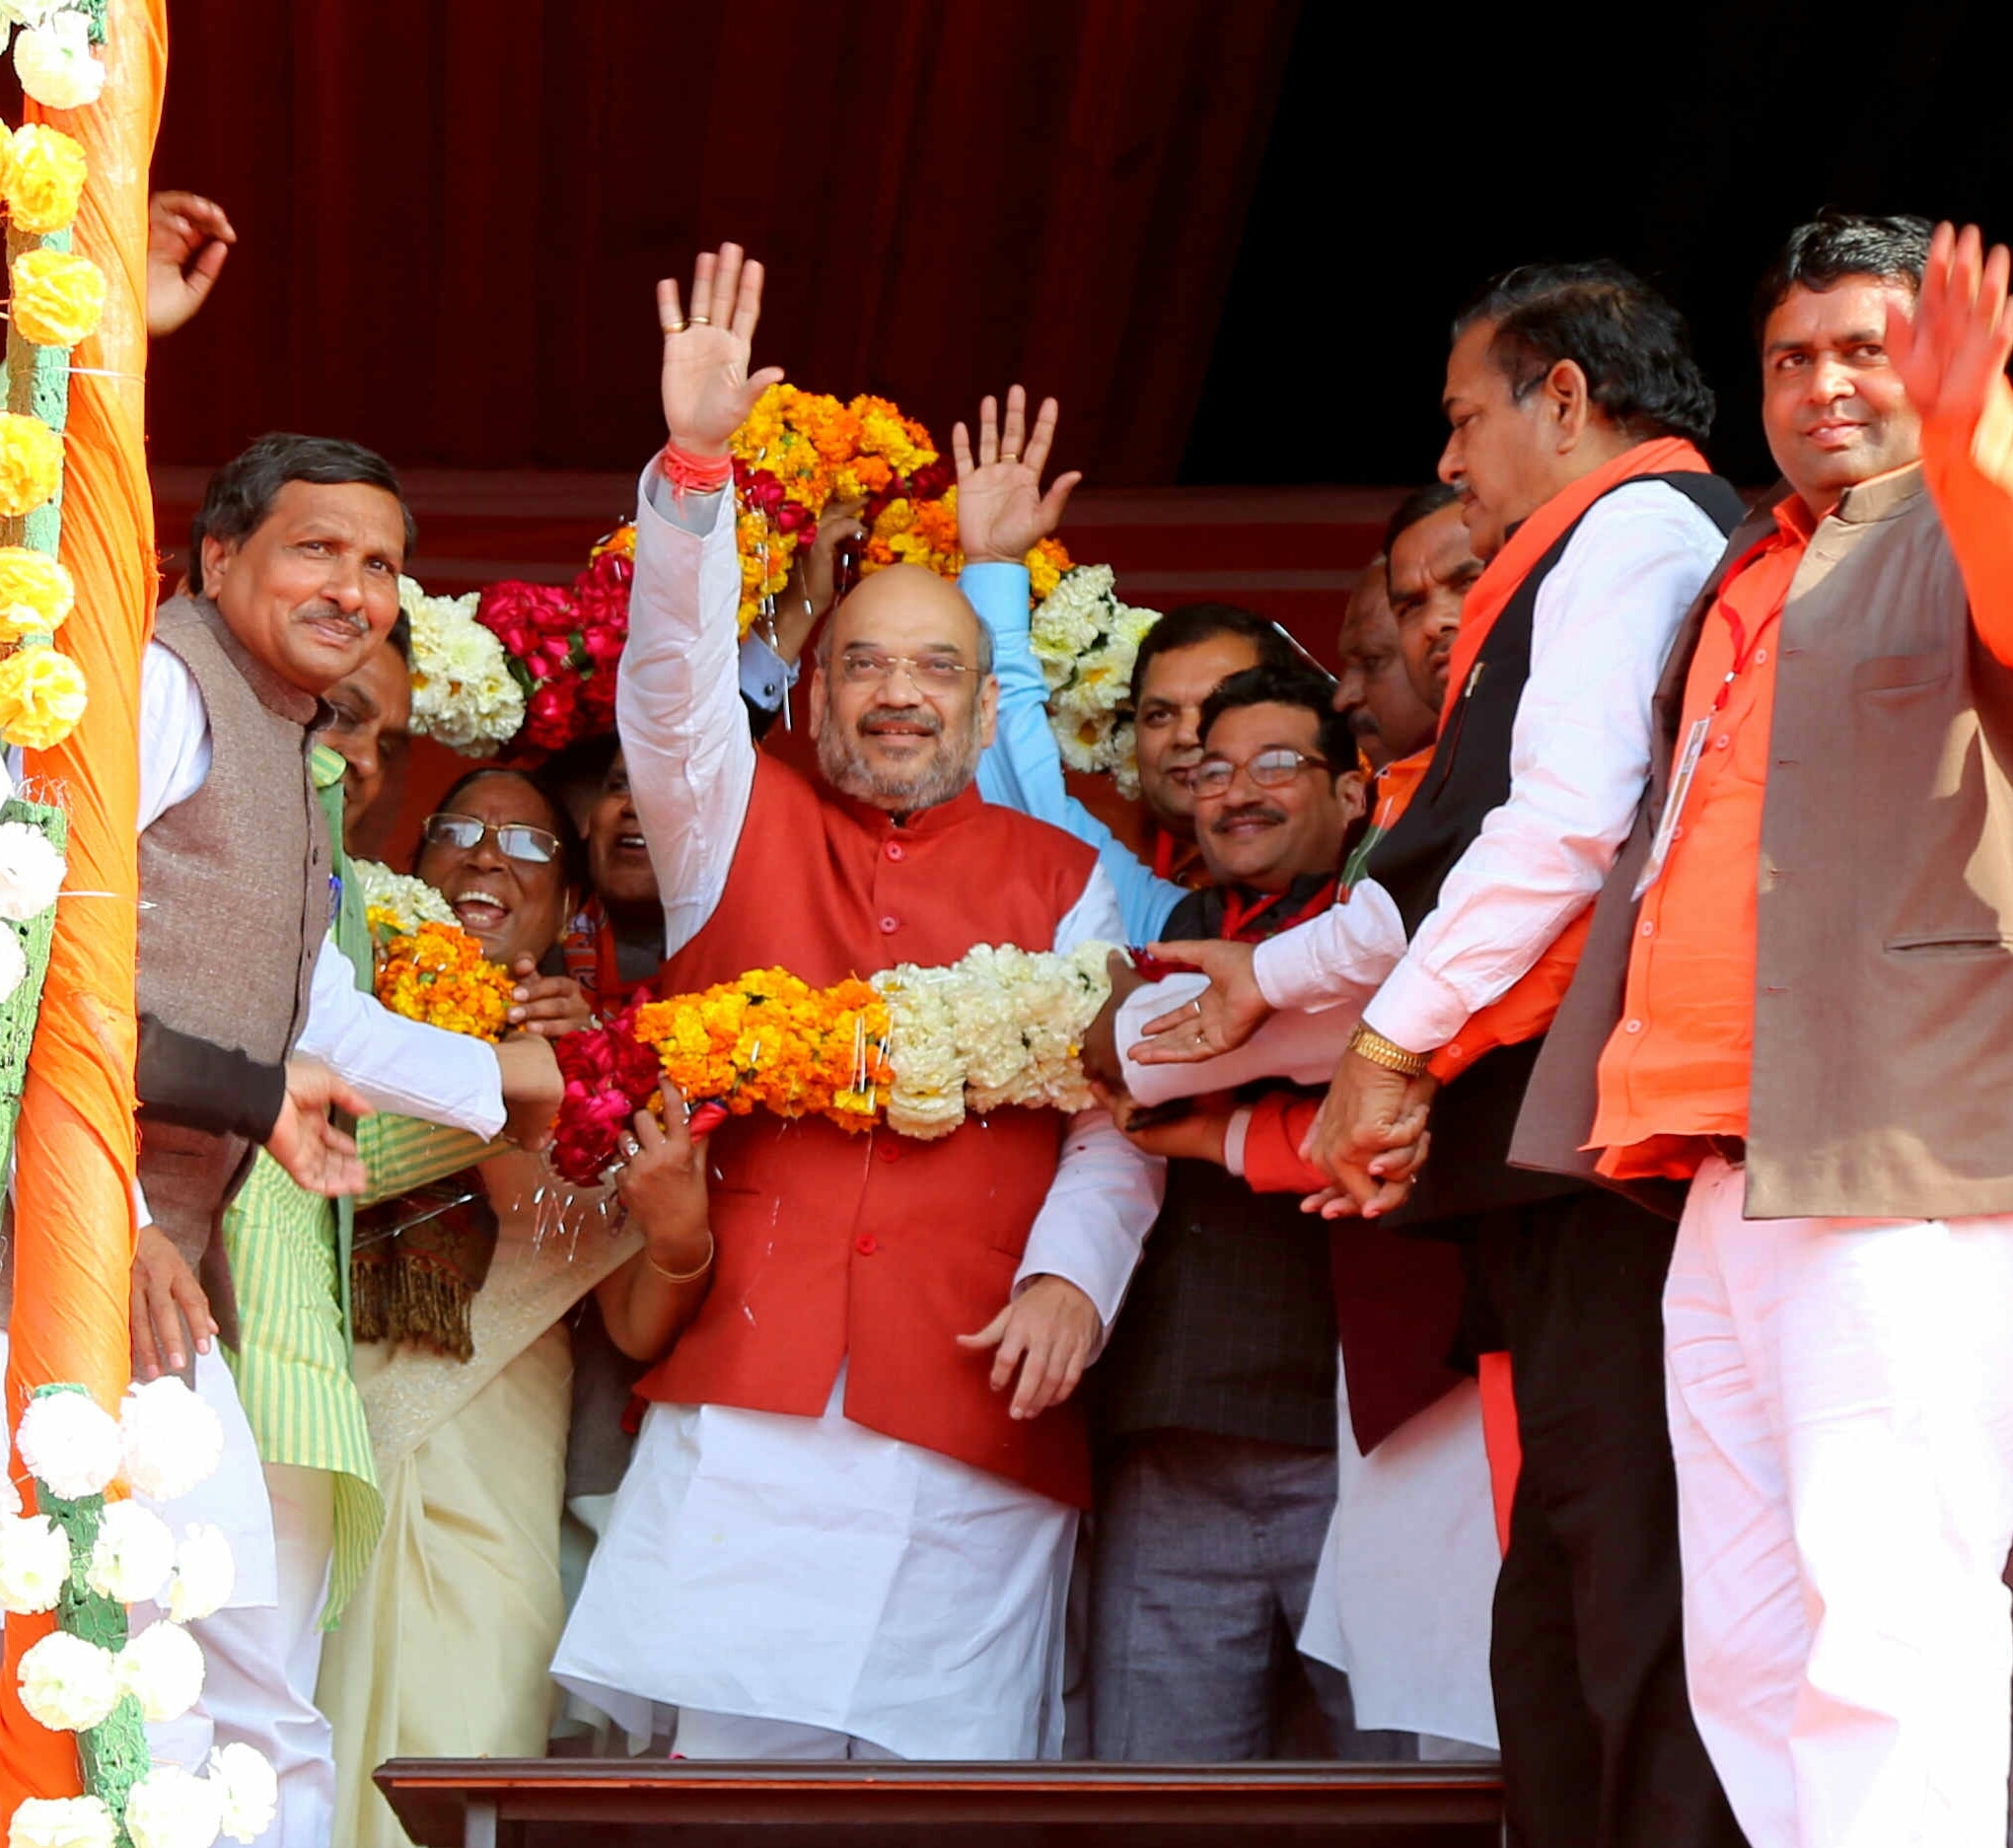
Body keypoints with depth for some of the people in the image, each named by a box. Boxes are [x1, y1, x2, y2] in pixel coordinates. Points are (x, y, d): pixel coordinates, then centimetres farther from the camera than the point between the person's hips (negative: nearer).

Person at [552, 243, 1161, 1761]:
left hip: (972, 1402, 0)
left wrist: (1071, 1272, -11)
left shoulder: (1061, 878, 15)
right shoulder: (739, 825, 16)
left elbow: (1115, 1111, 6)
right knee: (735, 1753, -7)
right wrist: (696, 464, -15)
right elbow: (677, 677, -1)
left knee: (950, 1762, -3)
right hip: (753, 1389, 0)